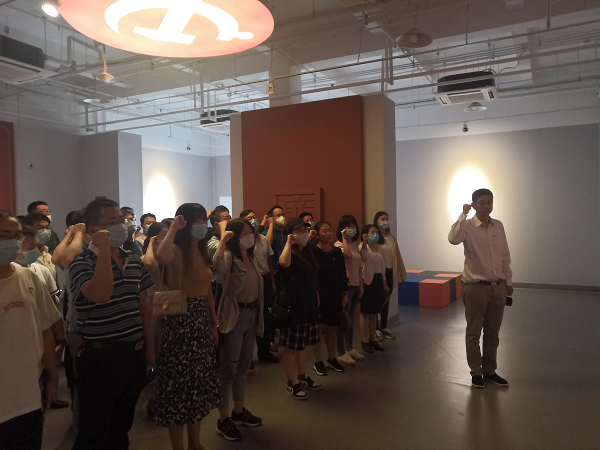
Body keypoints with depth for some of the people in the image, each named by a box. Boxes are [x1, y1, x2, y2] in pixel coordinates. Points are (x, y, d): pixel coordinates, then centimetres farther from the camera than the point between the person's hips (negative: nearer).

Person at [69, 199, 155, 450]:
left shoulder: (134, 262, 6)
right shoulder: (81, 263, -13)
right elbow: (101, 294, -34)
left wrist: (149, 346, 12)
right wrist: (104, 248, -26)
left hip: (134, 355, 6)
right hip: (100, 358, -6)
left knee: (123, 426, 21)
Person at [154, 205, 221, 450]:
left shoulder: (203, 251, 10)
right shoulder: (176, 250, -13)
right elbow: (161, 257, -41)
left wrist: (214, 323, 13)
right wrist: (173, 229, -28)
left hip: (202, 319, 8)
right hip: (180, 319, -8)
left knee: (199, 382, 17)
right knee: (180, 382, 3)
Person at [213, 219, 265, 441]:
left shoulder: (251, 257, 11)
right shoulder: (229, 256, -13)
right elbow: (216, 268, -38)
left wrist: (259, 314, 16)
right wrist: (222, 242, -31)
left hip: (252, 314, 8)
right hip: (233, 316, -8)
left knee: (243, 367, 17)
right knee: (228, 369, 0)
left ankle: (239, 411, 32)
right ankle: (223, 420, 12)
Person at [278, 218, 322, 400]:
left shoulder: (308, 253, 11)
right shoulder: (289, 253, -14)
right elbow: (284, 263, -40)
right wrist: (289, 243, -28)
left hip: (308, 305, 8)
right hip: (292, 305, -8)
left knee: (302, 344, 19)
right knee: (291, 346, 3)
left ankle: (302, 377, 32)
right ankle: (292, 383, 14)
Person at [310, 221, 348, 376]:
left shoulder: (337, 252, 7)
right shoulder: (312, 252, -10)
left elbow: (343, 274, 11)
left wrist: (345, 293, 10)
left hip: (335, 296, 5)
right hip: (318, 296, -5)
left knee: (332, 328, 13)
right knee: (317, 329, 4)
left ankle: (332, 359, 29)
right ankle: (318, 362, 18)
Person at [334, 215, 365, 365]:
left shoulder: (355, 244, 12)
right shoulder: (339, 244, -9)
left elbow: (359, 267, 14)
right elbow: (348, 255, -31)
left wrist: (361, 285, 11)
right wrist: (344, 238, -21)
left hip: (355, 286, 7)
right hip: (344, 286, -7)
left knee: (351, 319, 16)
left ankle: (350, 348, 28)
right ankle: (341, 353, 9)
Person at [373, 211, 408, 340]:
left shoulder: (391, 238, 10)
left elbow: (397, 256, 12)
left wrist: (401, 273, 11)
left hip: (390, 272, 6)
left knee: (386, 301, 13)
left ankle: (384, 327, 25)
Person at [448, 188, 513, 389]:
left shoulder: (499, 226, 5)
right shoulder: (467, 226, -11)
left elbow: (505, 256, 12)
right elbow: (453, 239, -34)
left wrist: (508, 281, 13)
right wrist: (463, 214, -28)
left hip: (498, 287, 5)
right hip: (475, 287, -5)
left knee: (492, 333, 15)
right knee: (474, 333, 8)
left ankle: (490, 371, 30)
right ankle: (476, 372, 23)